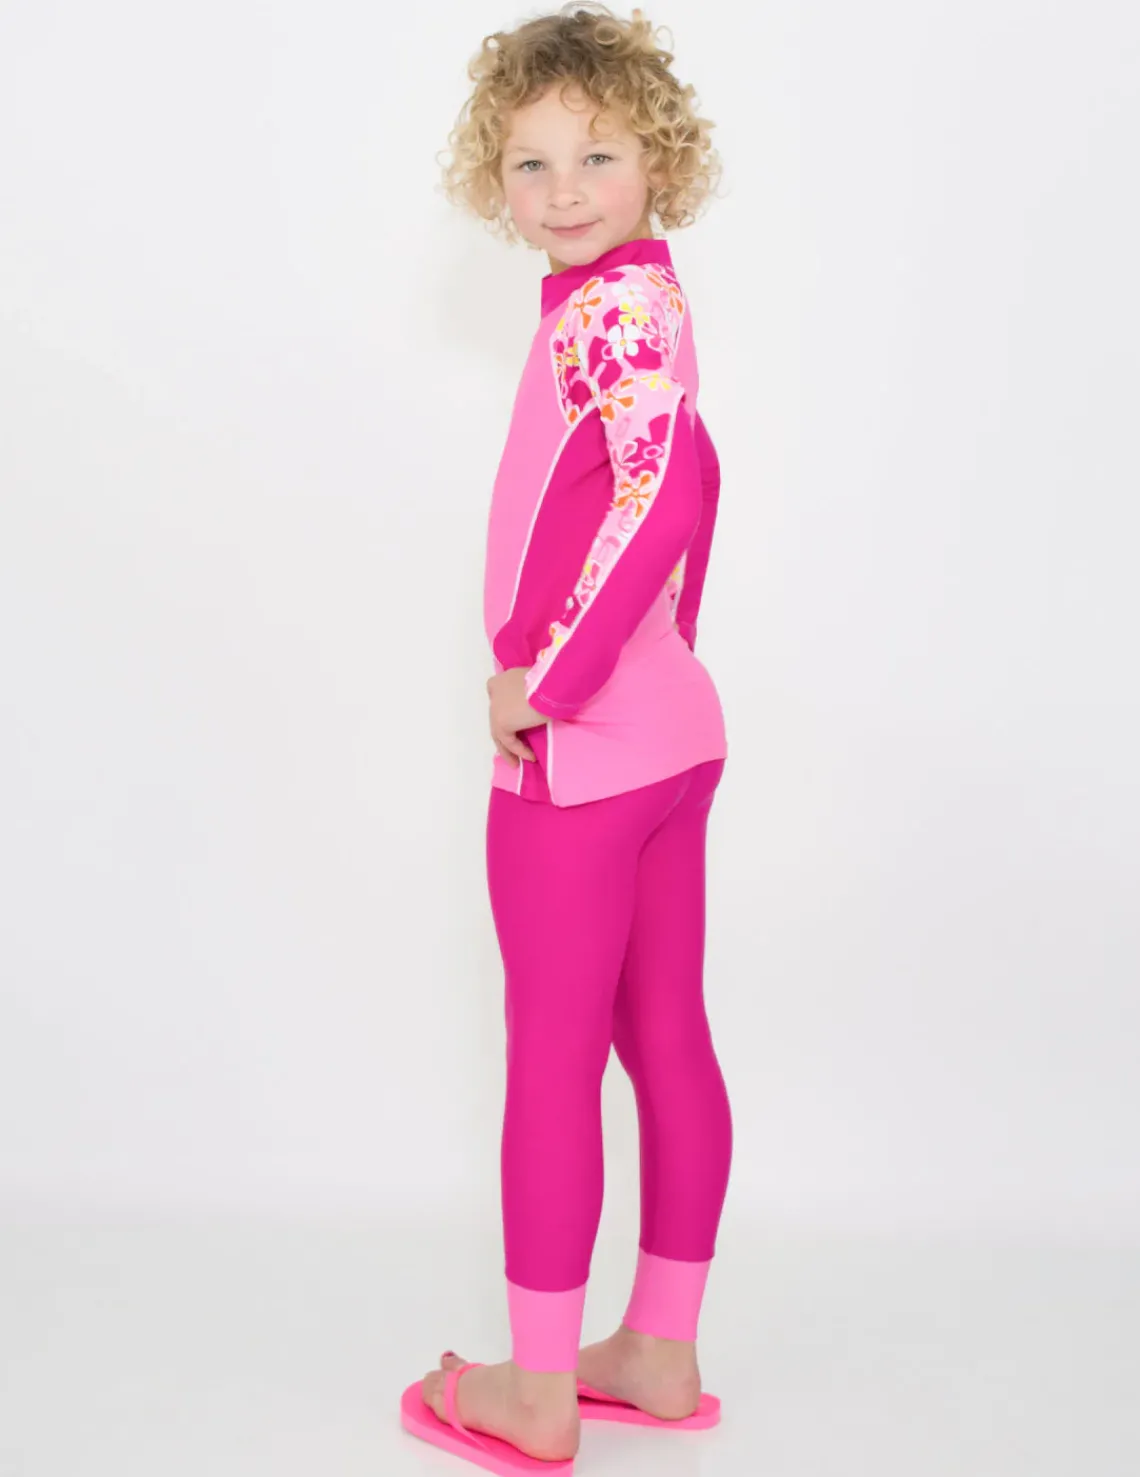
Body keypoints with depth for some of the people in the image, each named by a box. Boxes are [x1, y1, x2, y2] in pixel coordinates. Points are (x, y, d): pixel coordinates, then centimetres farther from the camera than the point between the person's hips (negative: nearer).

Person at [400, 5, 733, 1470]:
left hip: (579, 746, -9)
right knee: (666, 1039, 14)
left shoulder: (608, 306, -17)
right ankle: (662, 1354, 27)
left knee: (552, 1060, 1)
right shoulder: (639, 297, 11)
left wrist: (550, 675, -25)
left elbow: (664, 489, -31)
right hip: (668, 728, 9)